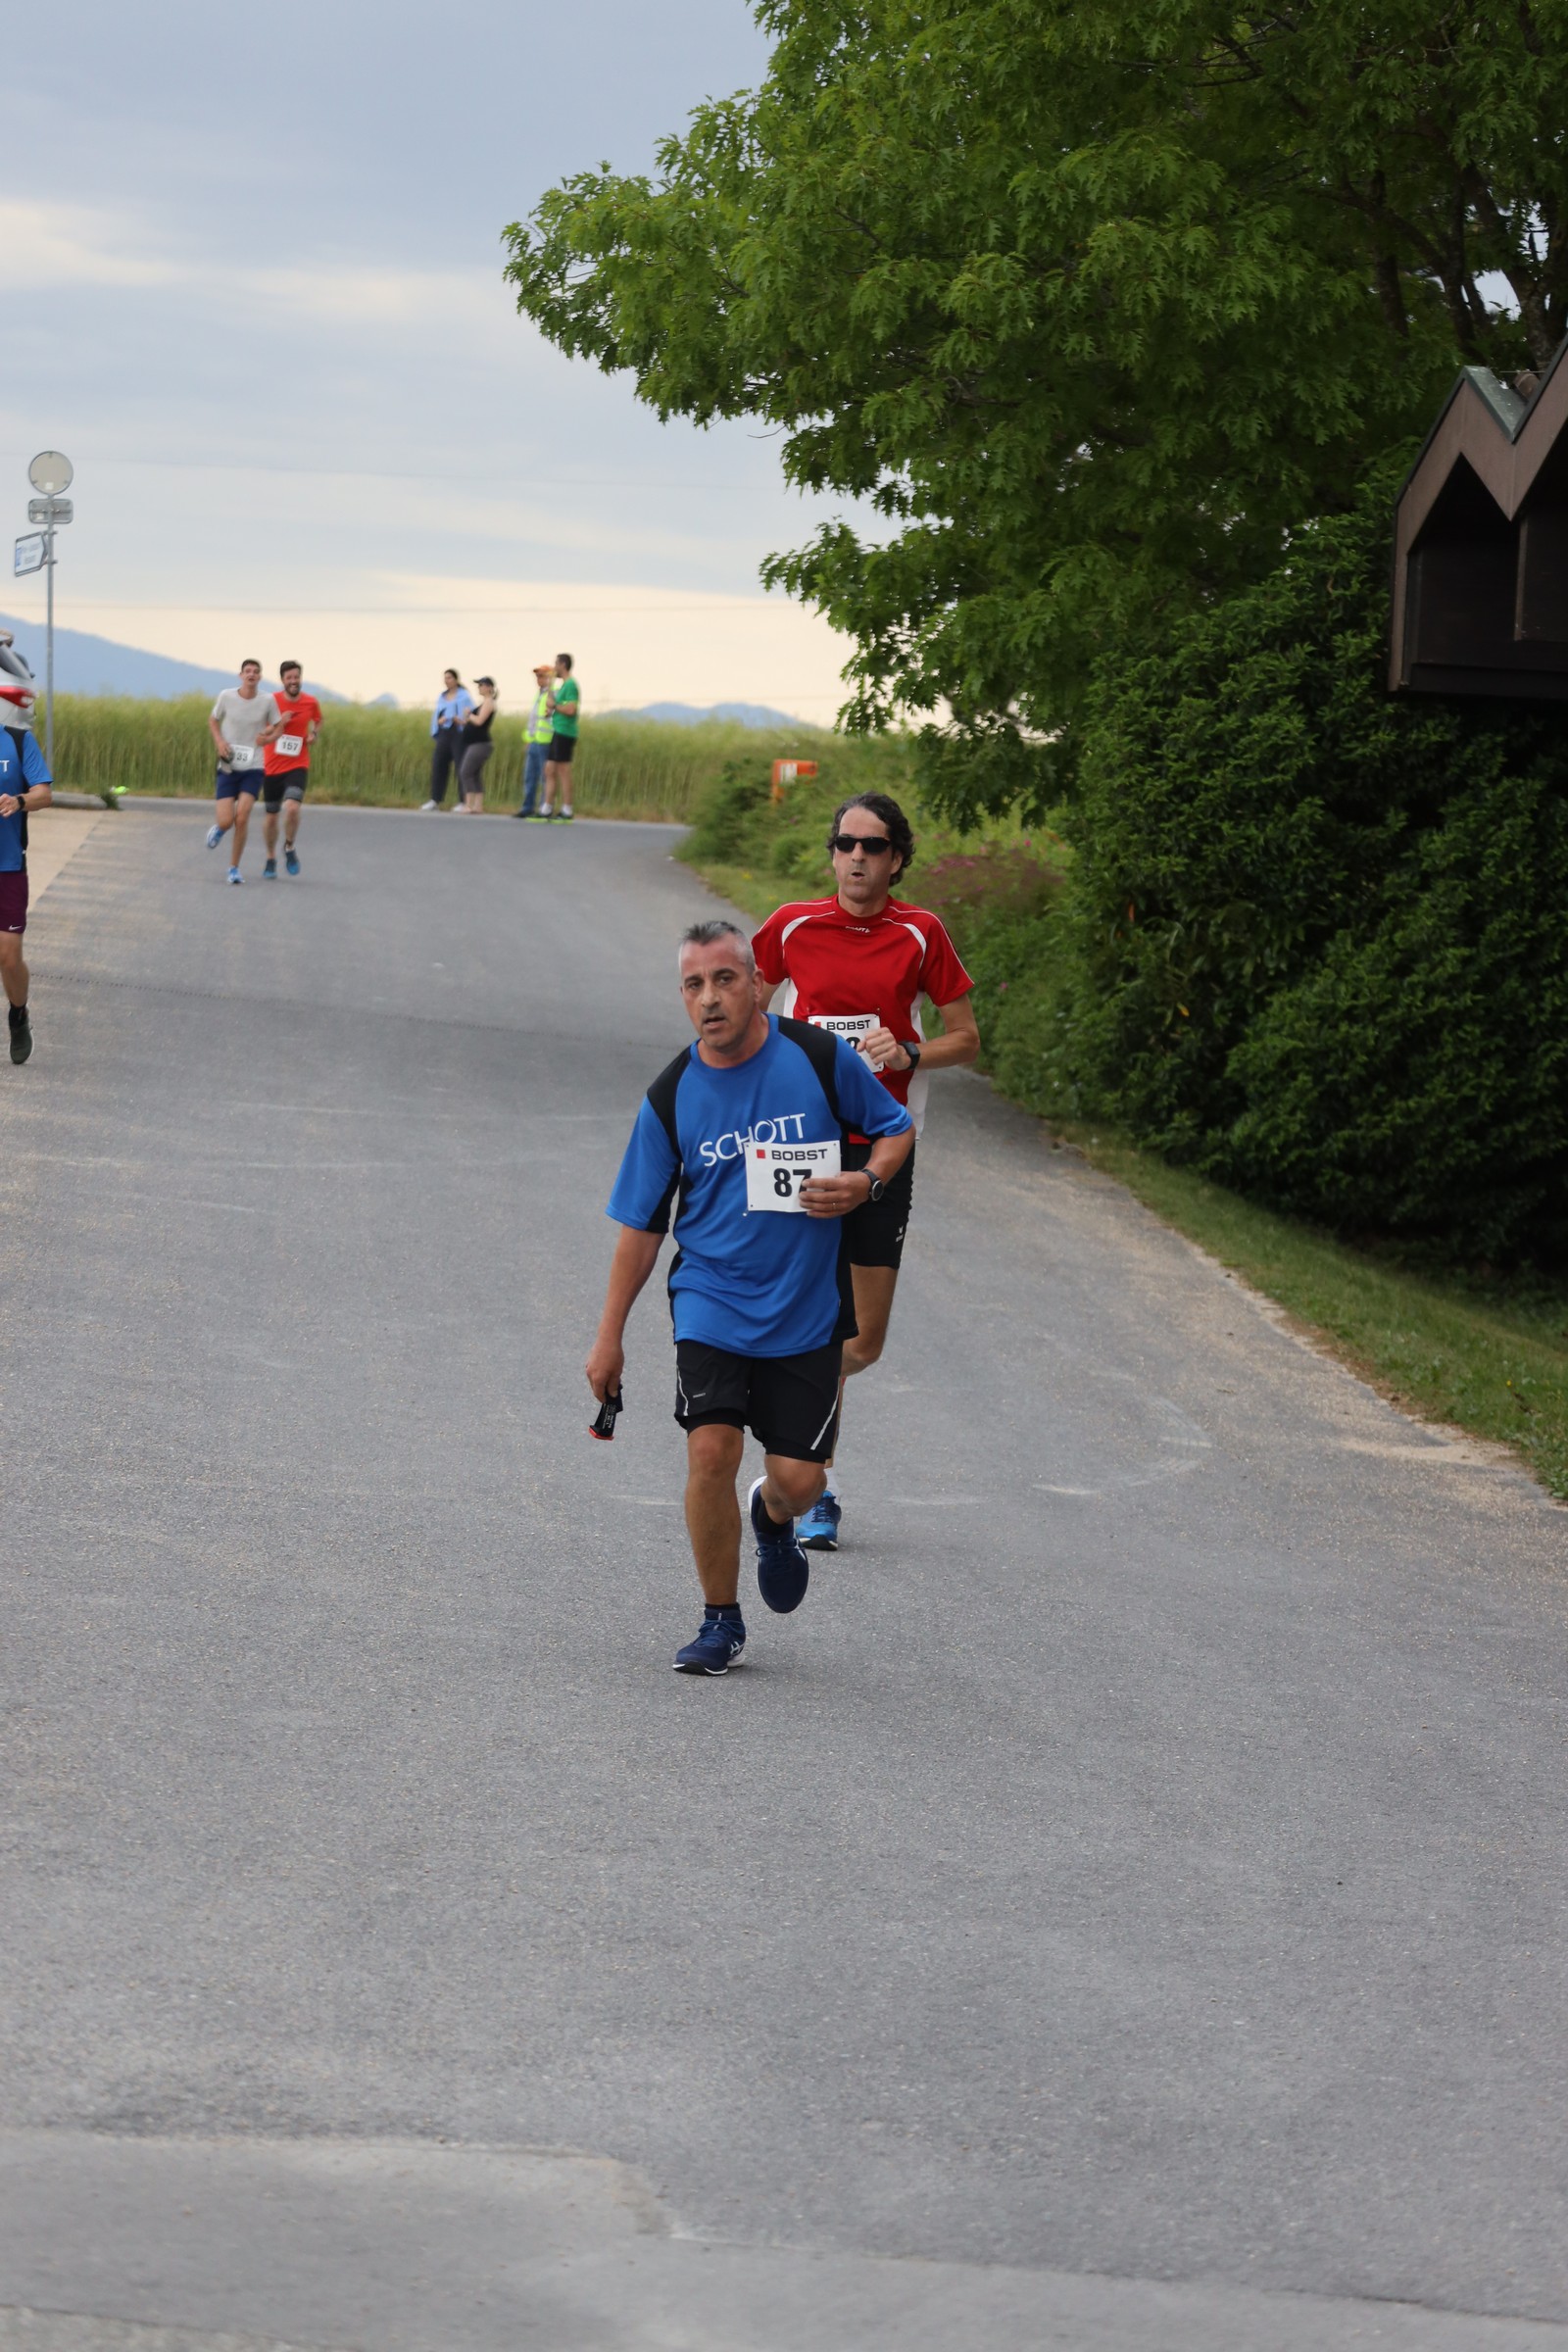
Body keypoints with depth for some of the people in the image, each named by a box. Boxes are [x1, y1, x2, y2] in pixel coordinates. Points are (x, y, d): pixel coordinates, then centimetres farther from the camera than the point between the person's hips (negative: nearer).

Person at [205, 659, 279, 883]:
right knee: (226, 821, -10)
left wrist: (267, 737, -15)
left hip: (253, 767, 0)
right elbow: (212, 720, 12)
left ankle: (235, 868, 3)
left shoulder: (268, 700, -4)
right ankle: (218, 829, 31)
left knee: (242, 818, -14)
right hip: (228, 766, 0)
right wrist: (219, 741, -7)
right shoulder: (226, 696, -4)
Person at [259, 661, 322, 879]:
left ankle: (290, 848, 6)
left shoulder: (311, 703, -1)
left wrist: (314, 734, 2)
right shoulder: (272, 702, -6)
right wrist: (278, 724, -21)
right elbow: (260, 736, -4)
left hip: (298, 766, -1)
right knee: (271, 815, 8)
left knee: (292, 808, -22)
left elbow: (318, 720, 23)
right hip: (272, 767, 1)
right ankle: (271, 859, 30)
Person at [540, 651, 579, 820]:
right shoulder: (562, 684, 19)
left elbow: (571, 709, -22)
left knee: (563, 771, -7)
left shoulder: (570, 684, -12)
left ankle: (567, 810, -5)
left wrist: (554, 706, -9)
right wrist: (551, 710, 9)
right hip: (557, 732, 10)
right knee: (549, 770, 10)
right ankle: (548, 808, 11)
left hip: (565, 732, -10)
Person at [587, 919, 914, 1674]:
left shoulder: (819, 1057, -5)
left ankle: (773, 1520, 38)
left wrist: (868, 1181, -13)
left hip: (807, 1307, 0)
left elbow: (896, 1128, 10)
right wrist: (610, 1336, 4)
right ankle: (720, 1621, 3)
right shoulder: (671, 1097, -3)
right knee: (711, 1452, -17)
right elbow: (640, 1224, 5)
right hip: (711, 1298, 0)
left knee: (799, 1478, -3)